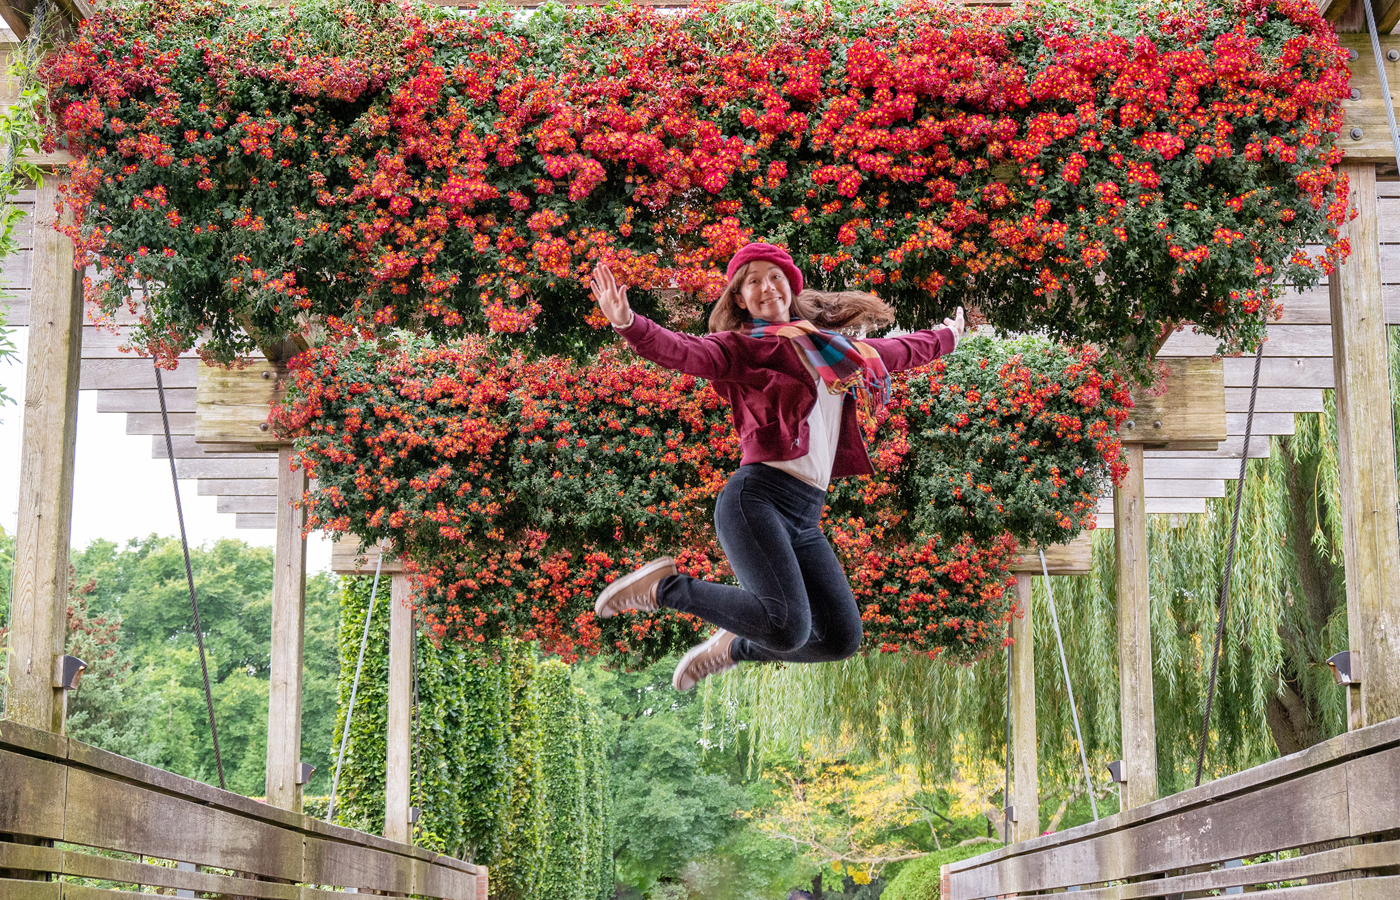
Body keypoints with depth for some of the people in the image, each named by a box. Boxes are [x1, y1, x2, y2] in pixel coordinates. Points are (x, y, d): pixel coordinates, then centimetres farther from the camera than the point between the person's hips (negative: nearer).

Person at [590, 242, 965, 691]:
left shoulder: (830, 347, 24)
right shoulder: (743, 347, 4)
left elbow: (896, 351, 42)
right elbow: (683, 352, -15)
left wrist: (945, 337, 58)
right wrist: (628, 323, -34)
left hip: (806, 518, 7)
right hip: (758, 497, -7)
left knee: (841, 638, -2)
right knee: (787, 628, -26)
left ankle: (735, 648, 22)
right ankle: (668, 588, -4)